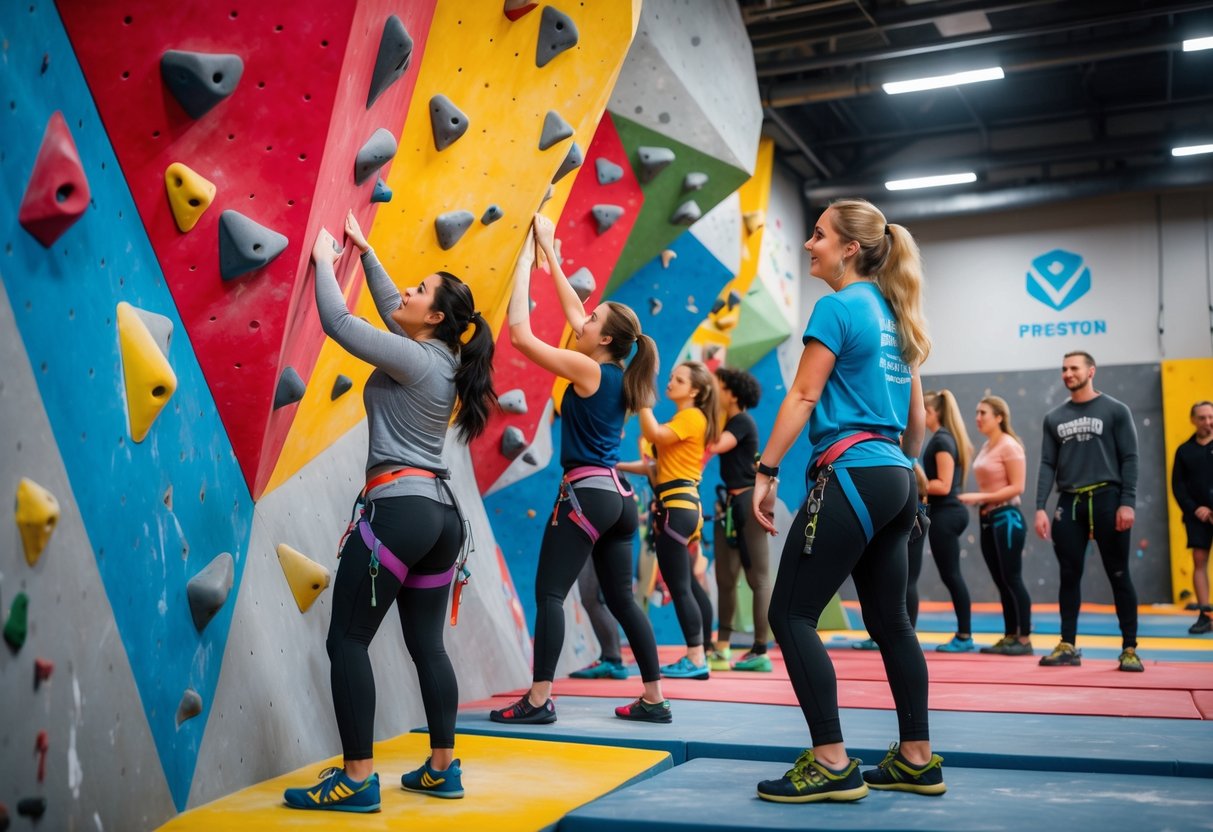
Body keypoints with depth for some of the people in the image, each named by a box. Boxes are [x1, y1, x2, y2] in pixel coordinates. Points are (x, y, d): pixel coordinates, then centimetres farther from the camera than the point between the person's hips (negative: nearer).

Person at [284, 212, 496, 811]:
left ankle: (357, 780, -2)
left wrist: (324, 260, 6)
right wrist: (364, 250, 32)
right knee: (427, 643, 13)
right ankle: (443, 769, 19)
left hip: (399, 508, -9)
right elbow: (389, 307, 28)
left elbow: (338, 321, -9)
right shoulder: (443, 360, 14)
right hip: (441, 513, 9)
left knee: (348, 640, -2)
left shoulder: (413, 358, -10)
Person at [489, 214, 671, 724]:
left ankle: (539, 700, -2)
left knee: (549, 592, -3)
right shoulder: (617, 372, 10)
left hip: (587, 493, -8)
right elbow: (572, 309, 21)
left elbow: (519, 332, -10)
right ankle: (654, 700, 16)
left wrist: (526, 258, -3)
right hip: (618, 497, 9)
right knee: (621, 599, 12)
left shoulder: (588, 370, -11)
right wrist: (549, 253, 24)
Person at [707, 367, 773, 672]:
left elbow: (716, 446, -24)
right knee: (725, 578, 9)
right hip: (730, 502, 9)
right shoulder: (728, 423, 17)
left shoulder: (743, 422, -9)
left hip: (748, 502, -9)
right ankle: (721, 649, 14)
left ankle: (760, 652, -2)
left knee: (758, 578, -5)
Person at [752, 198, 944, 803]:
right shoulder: (891, 314, 18)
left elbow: (803, 396, -14)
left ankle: (832, 764, -5)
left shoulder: (838, 306, -7)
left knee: (790, 614, -5)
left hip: (851, 475, -9)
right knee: (890, 621, 14)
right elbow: (916, 415, 21)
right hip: (895, 481, 10)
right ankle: (917, 760, 20)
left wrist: (766, 471, -13)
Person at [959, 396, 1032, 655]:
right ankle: (1009, 636, 16)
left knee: (1012, 579, -6)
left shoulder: (1009, 446, -10)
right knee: (1001, 582, 10)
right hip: (987, 519, 8)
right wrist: (974, 500, 3)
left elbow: (1017, 487, -16)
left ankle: (1025, 639, 0)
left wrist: (980, 497, -20)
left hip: (1006, 518, -8)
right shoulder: (986, 447, 13)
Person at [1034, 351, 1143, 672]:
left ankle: (1129, 648, 8)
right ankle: (1068, 646, 10)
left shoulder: (1115, 411, 3)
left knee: (1119, 576, 1)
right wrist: (1040, 507, -1)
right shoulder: (1054, 417, 13)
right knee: (1069, 576, 4)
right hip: (1069, 503, 3)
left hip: (1106, 500, -3)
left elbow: (1129, 460, -2)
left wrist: (1127, 502, -12)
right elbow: (1047, 464, 9)